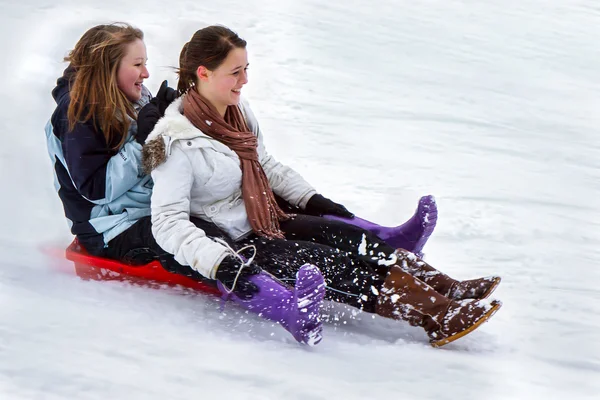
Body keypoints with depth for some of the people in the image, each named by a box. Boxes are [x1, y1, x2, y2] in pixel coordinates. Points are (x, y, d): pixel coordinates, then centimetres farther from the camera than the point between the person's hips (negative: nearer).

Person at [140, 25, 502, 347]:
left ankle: (449, 291, -10)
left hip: (267, 221, 8)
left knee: (358, 240, -8)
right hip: (234, 244, -8)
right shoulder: (177, 143, -23)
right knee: (336, 266, -20)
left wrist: (312, 199, 12)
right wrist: (221, 264, -37)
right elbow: (169, 224, -26)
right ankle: (439, 318, -23)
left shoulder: (237, 109, 3)